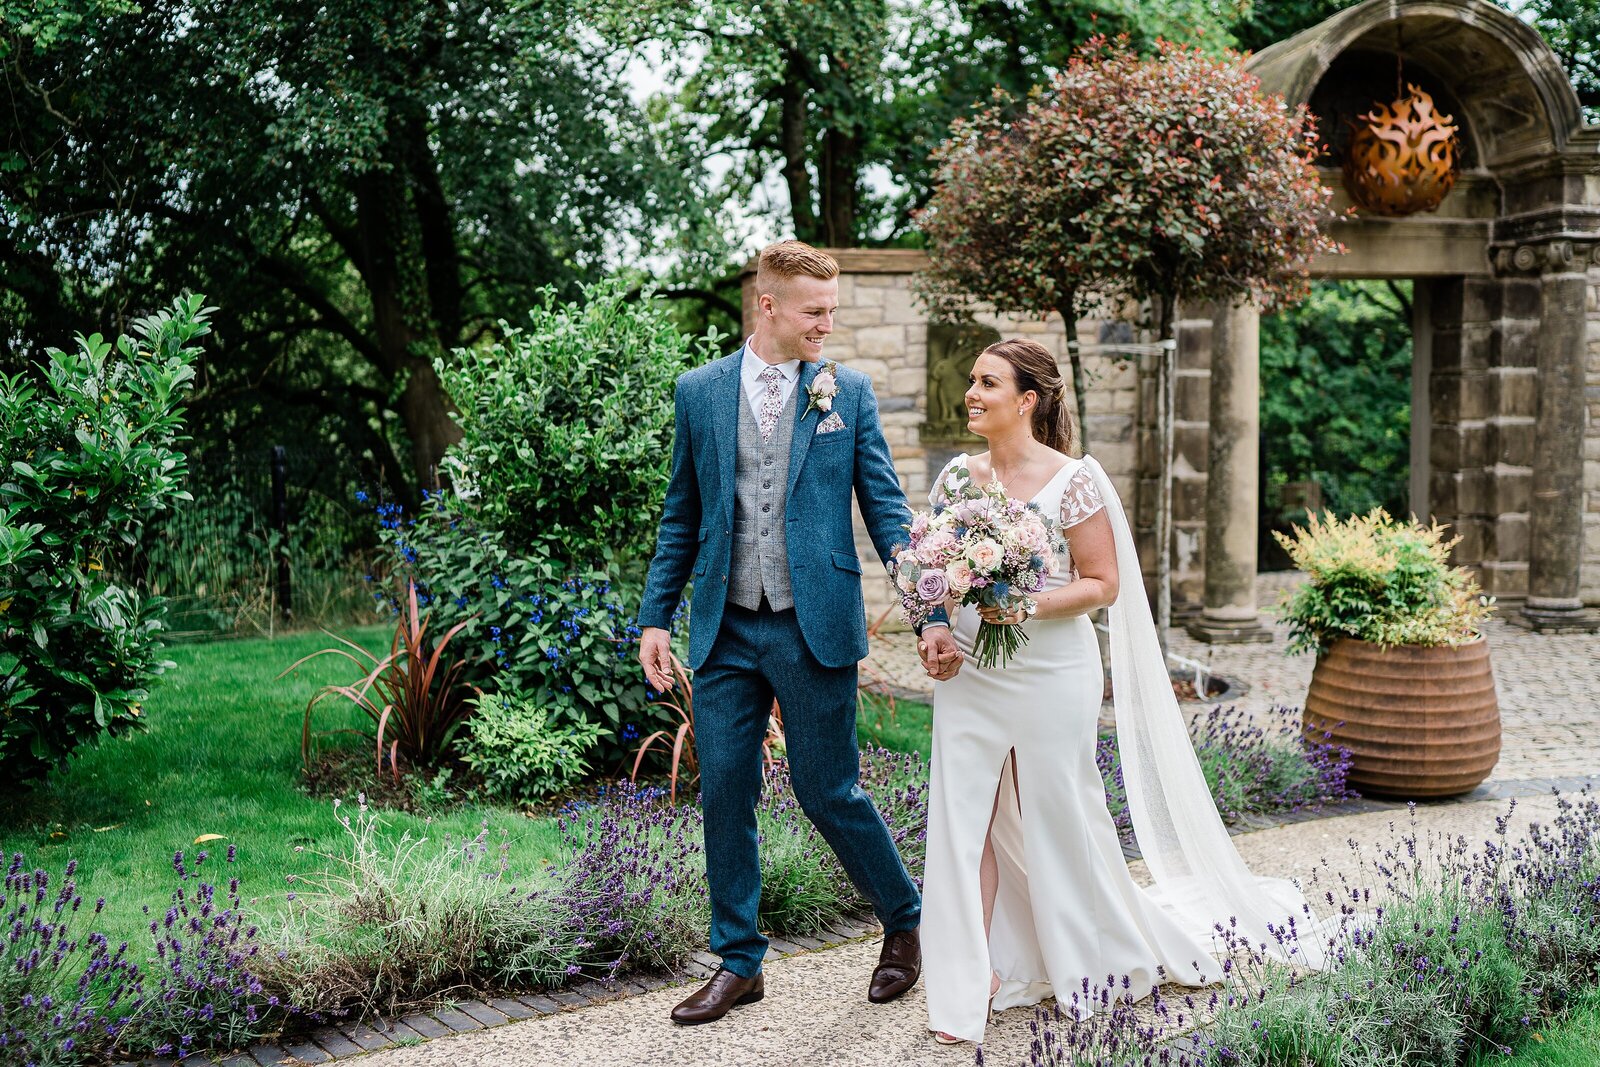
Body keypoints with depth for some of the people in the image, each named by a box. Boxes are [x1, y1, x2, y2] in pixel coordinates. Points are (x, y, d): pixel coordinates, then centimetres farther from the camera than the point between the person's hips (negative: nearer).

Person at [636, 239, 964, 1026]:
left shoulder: (849, 392, 2)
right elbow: (682, 515, 11)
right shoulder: (699, 391, 6)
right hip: (724, 632, 3)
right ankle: (739, 962, 21)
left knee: (828, 792, 2)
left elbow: (886, 509, 0)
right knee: (724, 793, 6)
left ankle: (904, 918, 27)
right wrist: (655, 617, 6)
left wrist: (931, 614, -10)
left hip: (814, 630, -2)